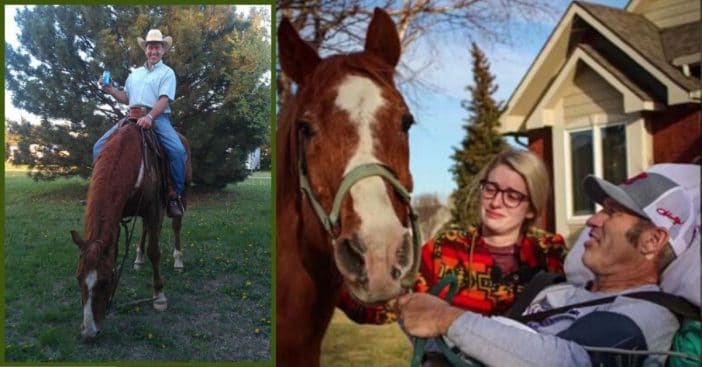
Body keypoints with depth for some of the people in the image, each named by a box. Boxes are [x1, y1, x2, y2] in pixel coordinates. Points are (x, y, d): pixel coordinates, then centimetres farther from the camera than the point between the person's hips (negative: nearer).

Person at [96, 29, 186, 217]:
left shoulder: (167, 73, 4)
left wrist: (149, 117, -27)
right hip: (133, 117, 6)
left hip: (157, 118, -5)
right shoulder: (135, 73, 23)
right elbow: (127, 98, 26)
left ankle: (175, 195, -20)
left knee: (177, 150, -31)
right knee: (100, 145, -8)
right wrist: (110, 89, 8)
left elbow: (164, 100, -10)